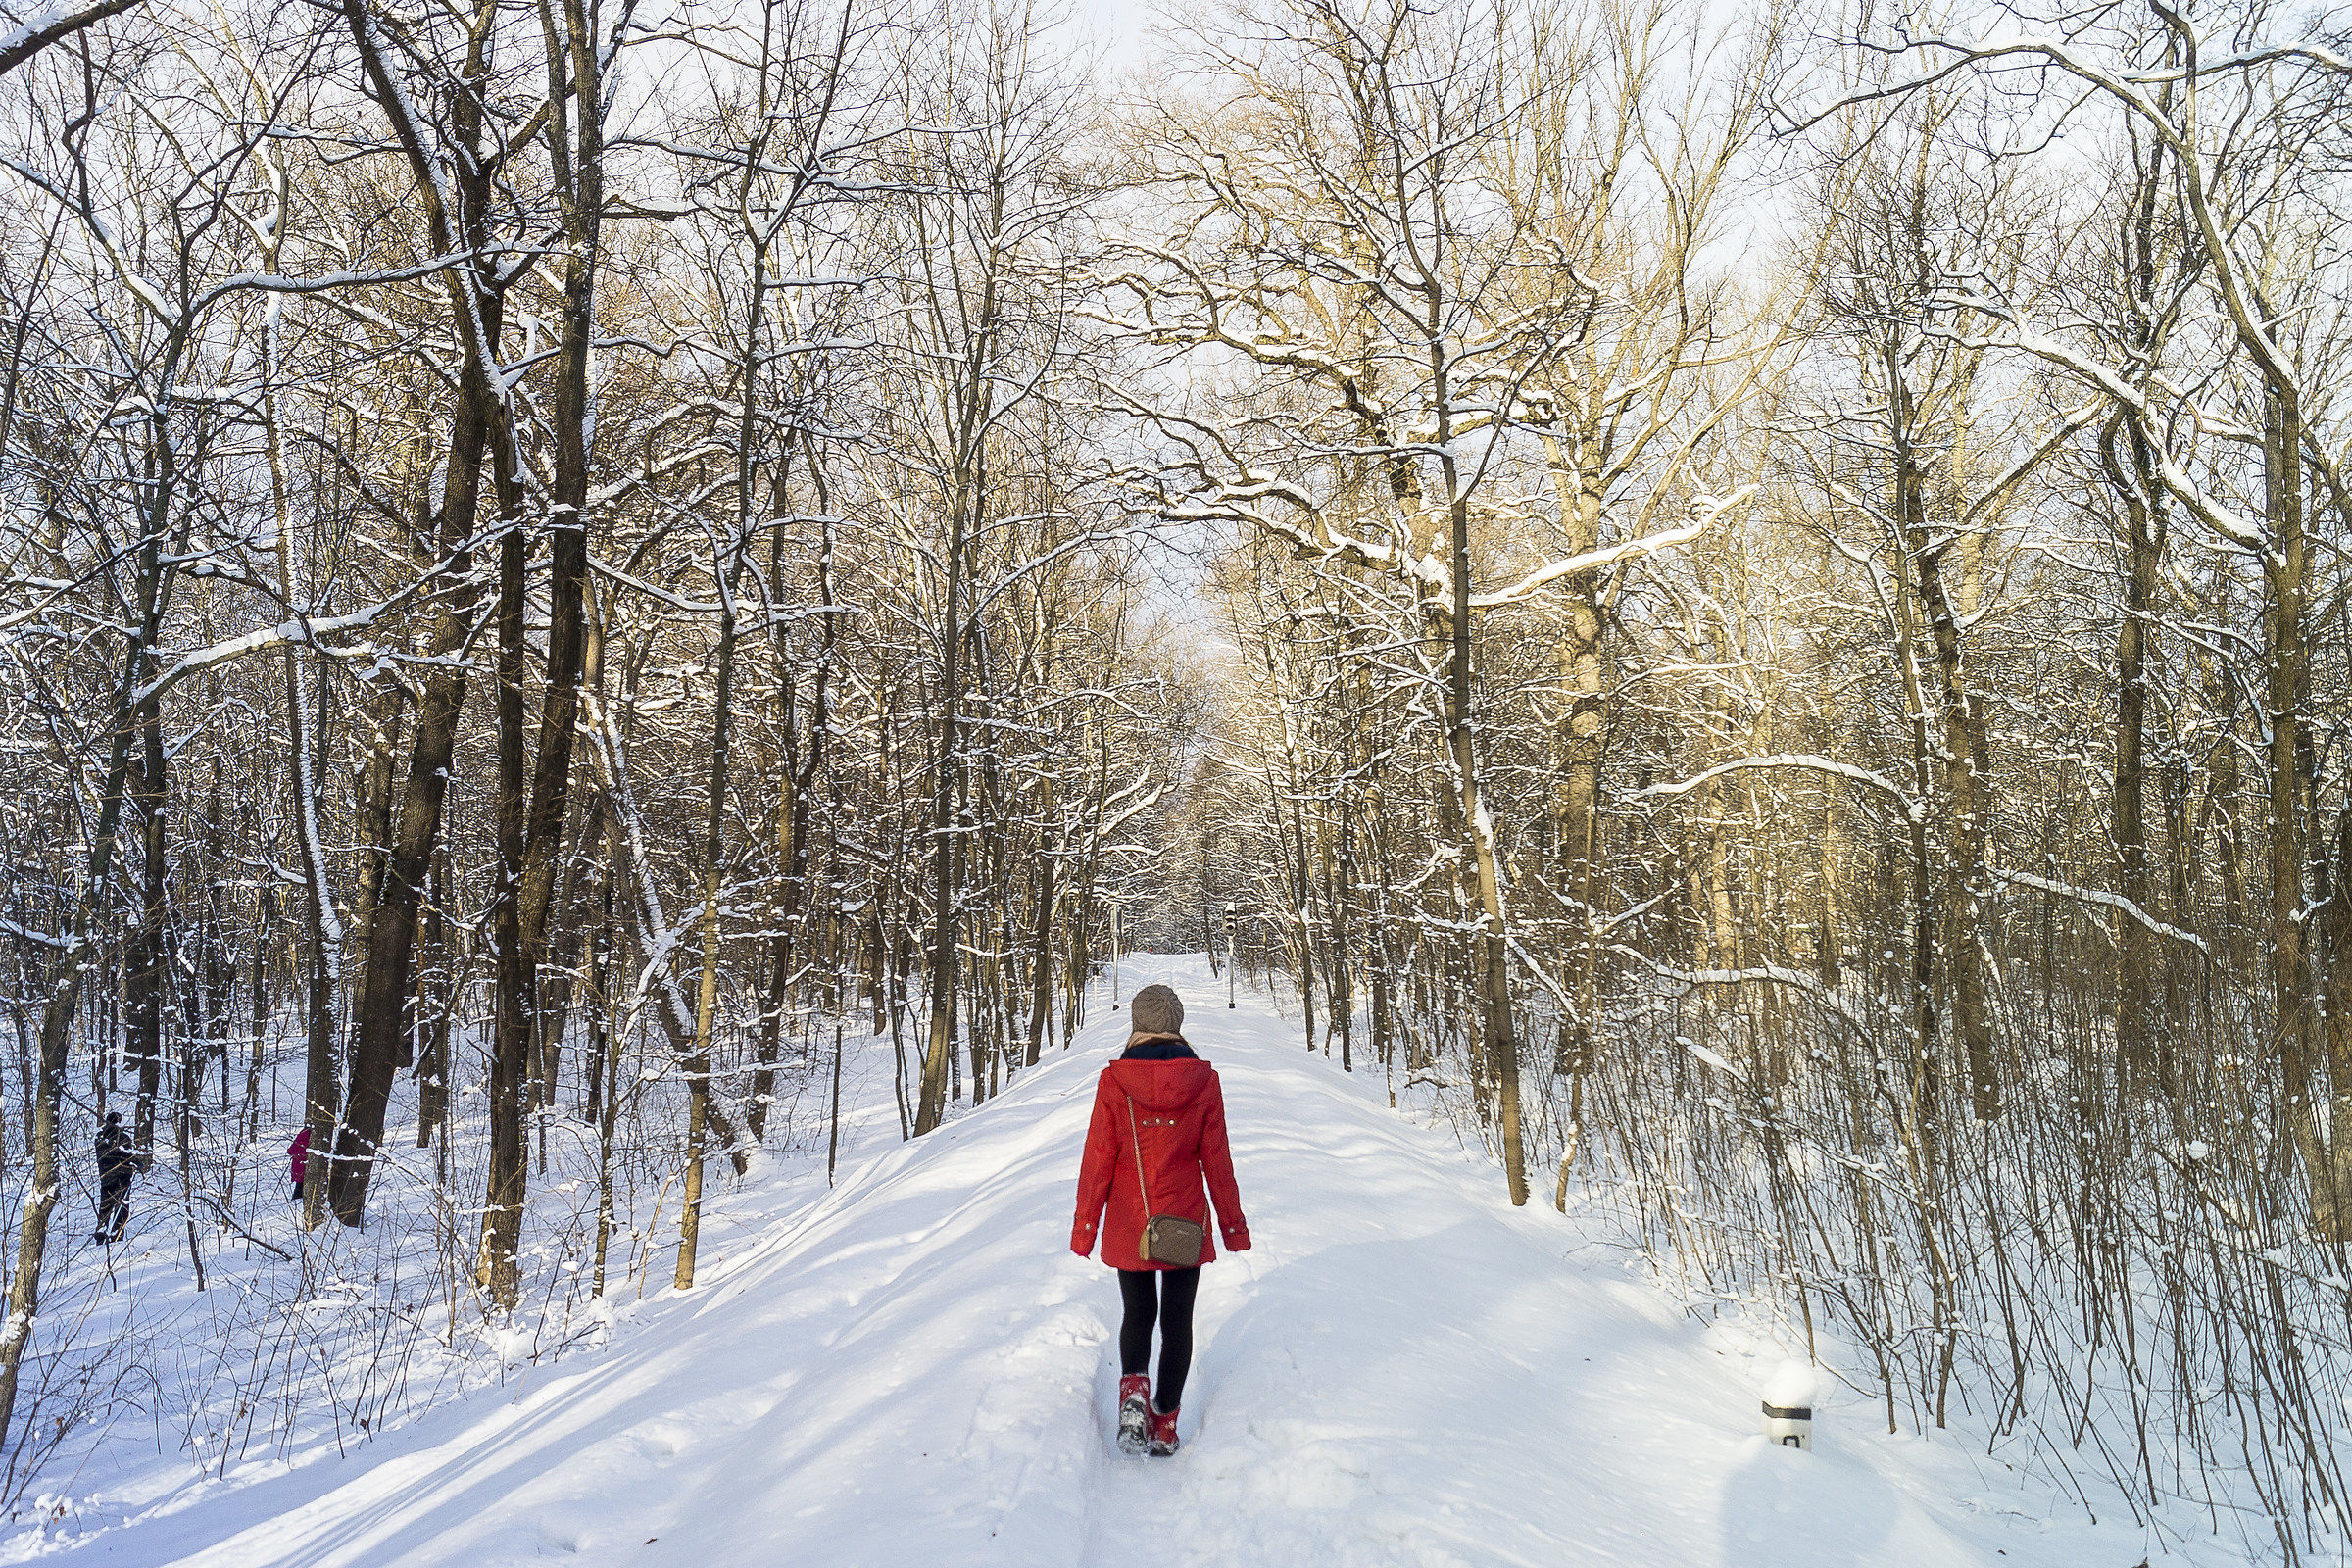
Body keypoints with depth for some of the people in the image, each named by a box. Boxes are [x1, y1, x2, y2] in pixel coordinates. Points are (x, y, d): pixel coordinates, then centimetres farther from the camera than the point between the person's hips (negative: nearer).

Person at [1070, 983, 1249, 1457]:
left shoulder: (1113, 1081, -10)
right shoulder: (1204, 1081, -7)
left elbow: (1099, 1159, -7)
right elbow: (1217, 1160, -2)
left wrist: (1085, 1226, 2)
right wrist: (1233, 1224, 8)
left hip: (1128, 1224, 0)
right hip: (1186, 1222, 0)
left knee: (1138, 1314, 18)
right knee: (1178, 1320, 14)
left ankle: (1133, 1388, -6)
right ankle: (1165, 1422, 16)